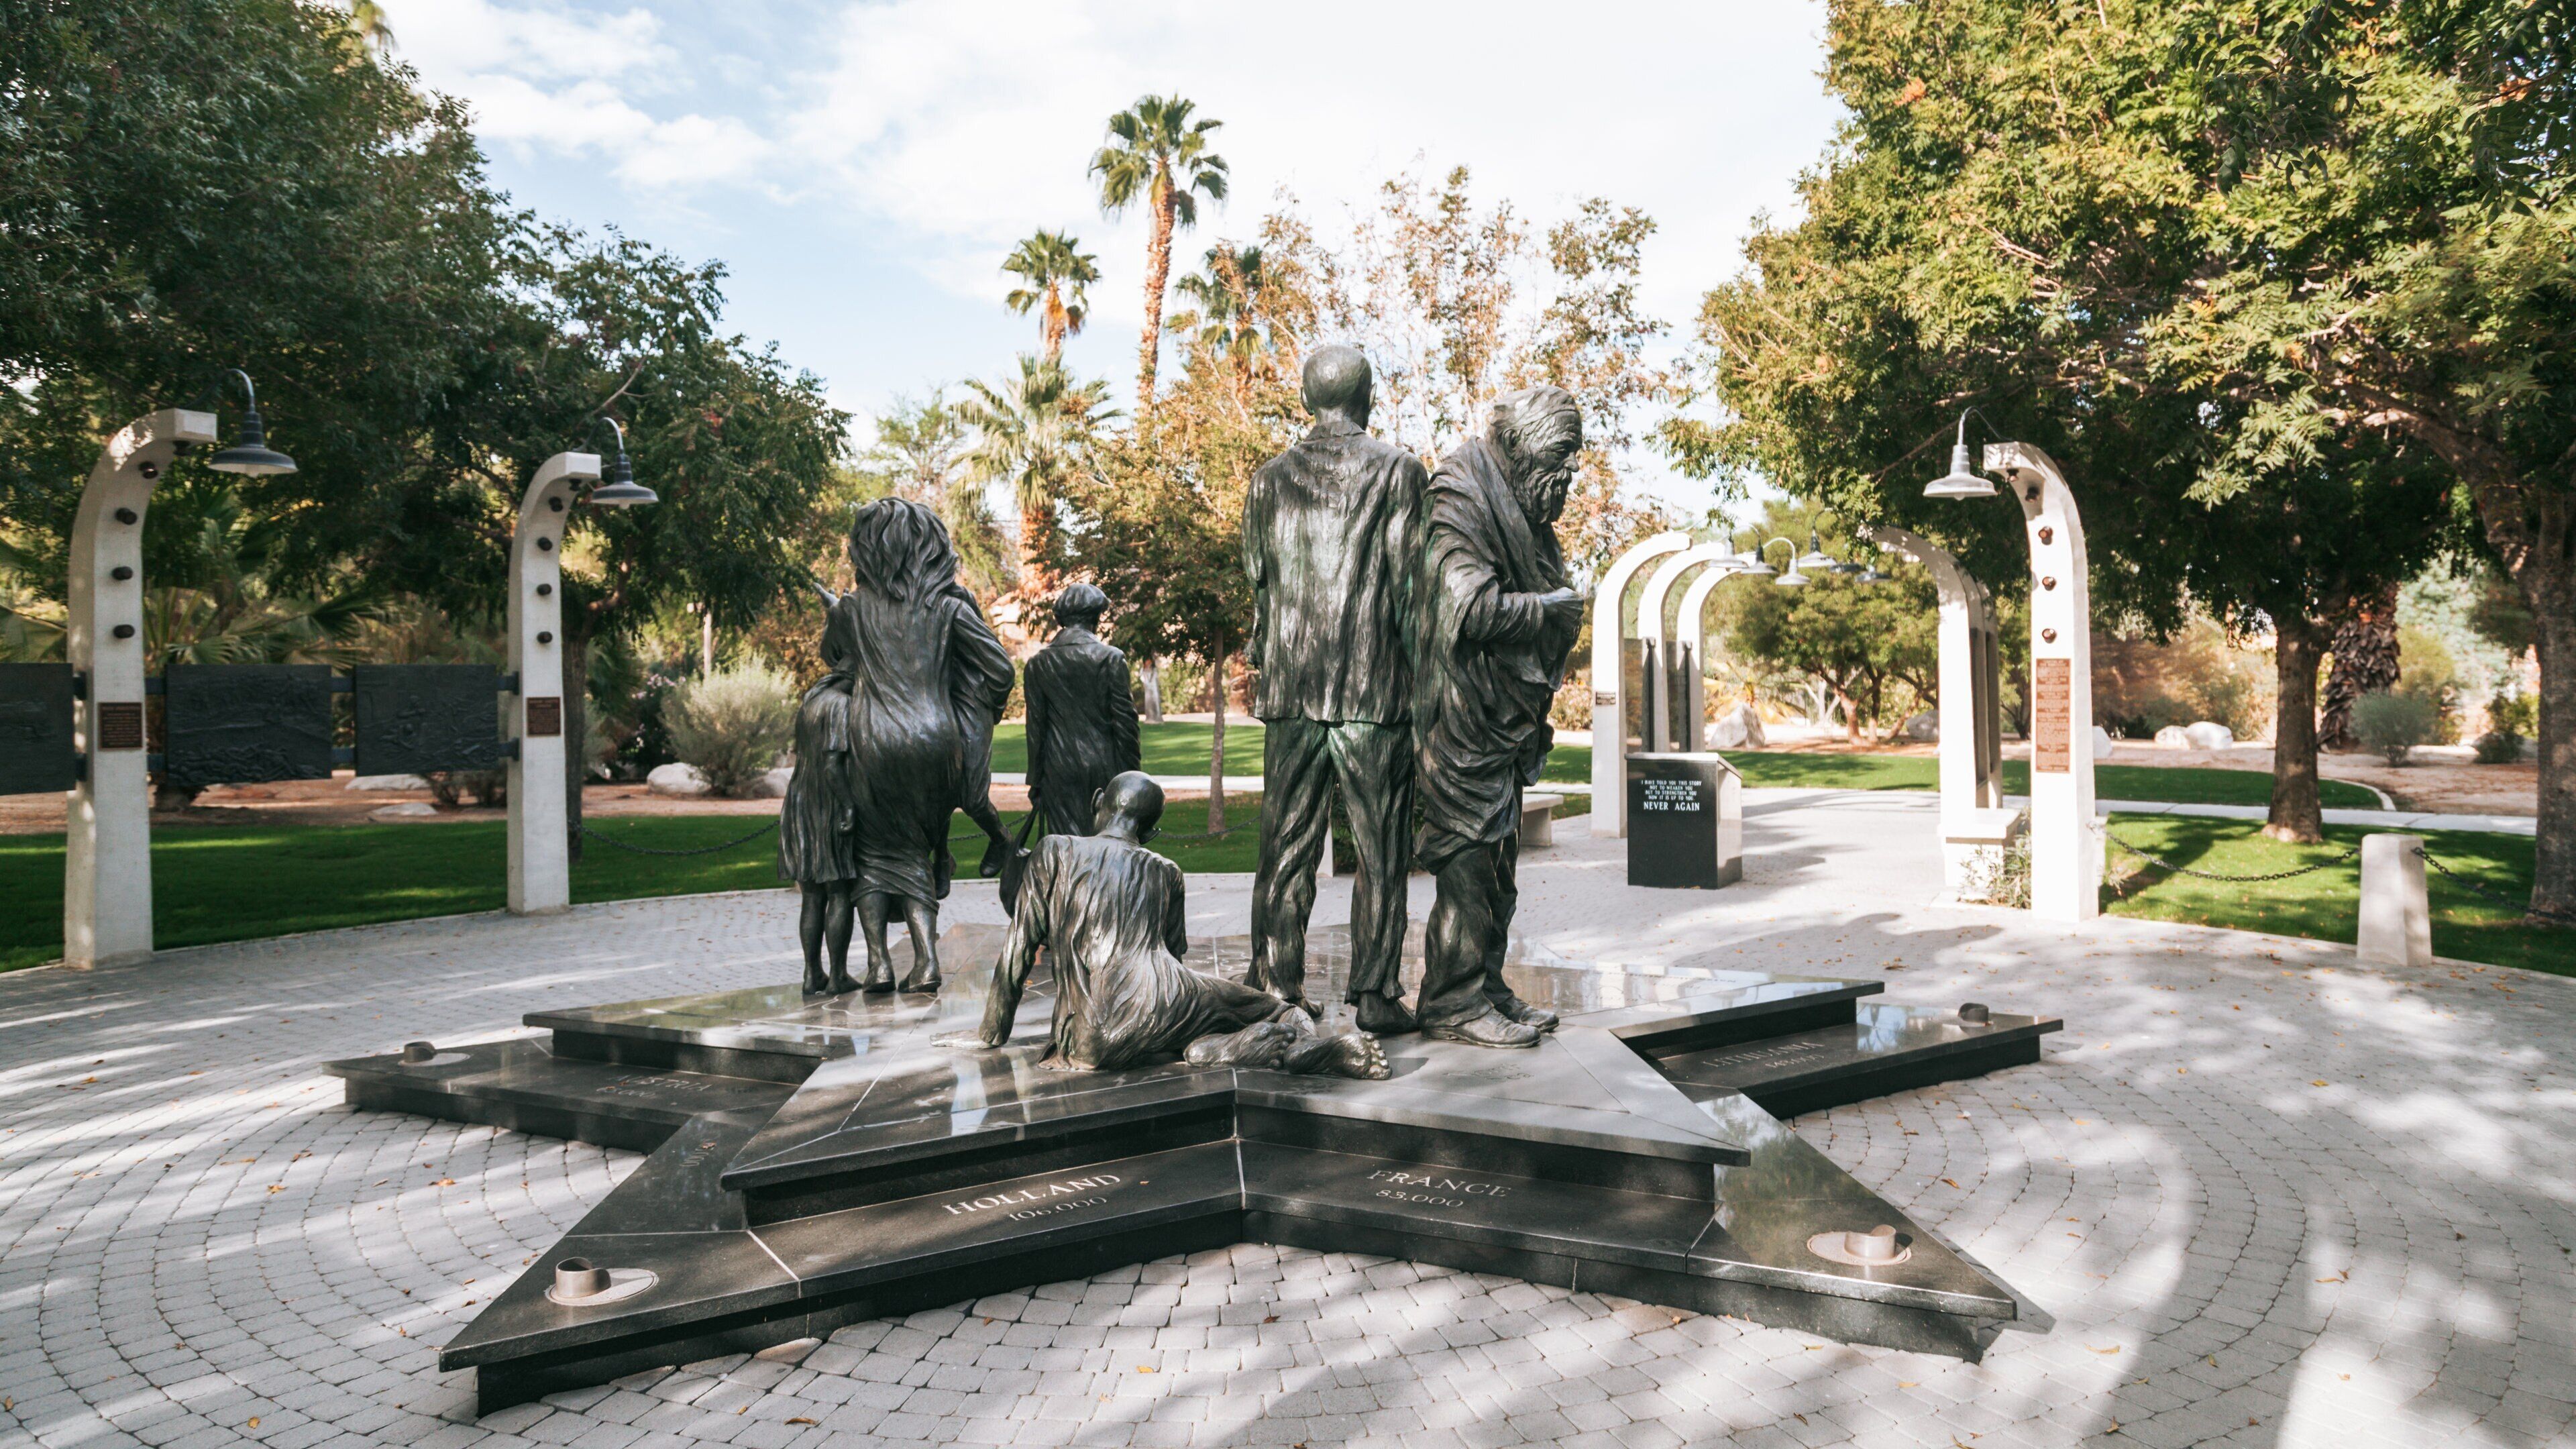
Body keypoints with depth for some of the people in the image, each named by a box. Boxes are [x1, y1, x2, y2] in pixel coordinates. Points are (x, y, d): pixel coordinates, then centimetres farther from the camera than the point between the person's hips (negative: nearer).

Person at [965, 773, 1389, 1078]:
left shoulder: (1053, 852, 15)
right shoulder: (1166, 872, 19)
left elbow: (1019, 951, 15)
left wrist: (991, 1034, 26)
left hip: (1090, 1039, -1)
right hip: (1160, 1006, 1)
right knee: (1277, 1011, 16)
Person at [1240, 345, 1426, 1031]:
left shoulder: (1270, 478, 9)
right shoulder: (1397, 469, -2)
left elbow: (1257, 582, 11)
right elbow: (1408, 582, -5)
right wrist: (1422, 674, 1)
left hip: (1290, 689, 3)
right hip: (1376, 689, -3)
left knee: (1286, 845, 8)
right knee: (1380, 849, 4)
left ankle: (1276, 990, 11)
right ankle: (1375, 993, 6)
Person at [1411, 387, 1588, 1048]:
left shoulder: (1516, 503, 18)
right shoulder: (1461, 500, -14)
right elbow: (1471, 609, -23)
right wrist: (1550, 609, -11)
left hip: (1503, 718, 10)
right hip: (1465, 718, -10)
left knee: (1496, 858, 13)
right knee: (1470, 853, -6)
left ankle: (1486, 988, 22)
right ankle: (1453, 1000, 2)